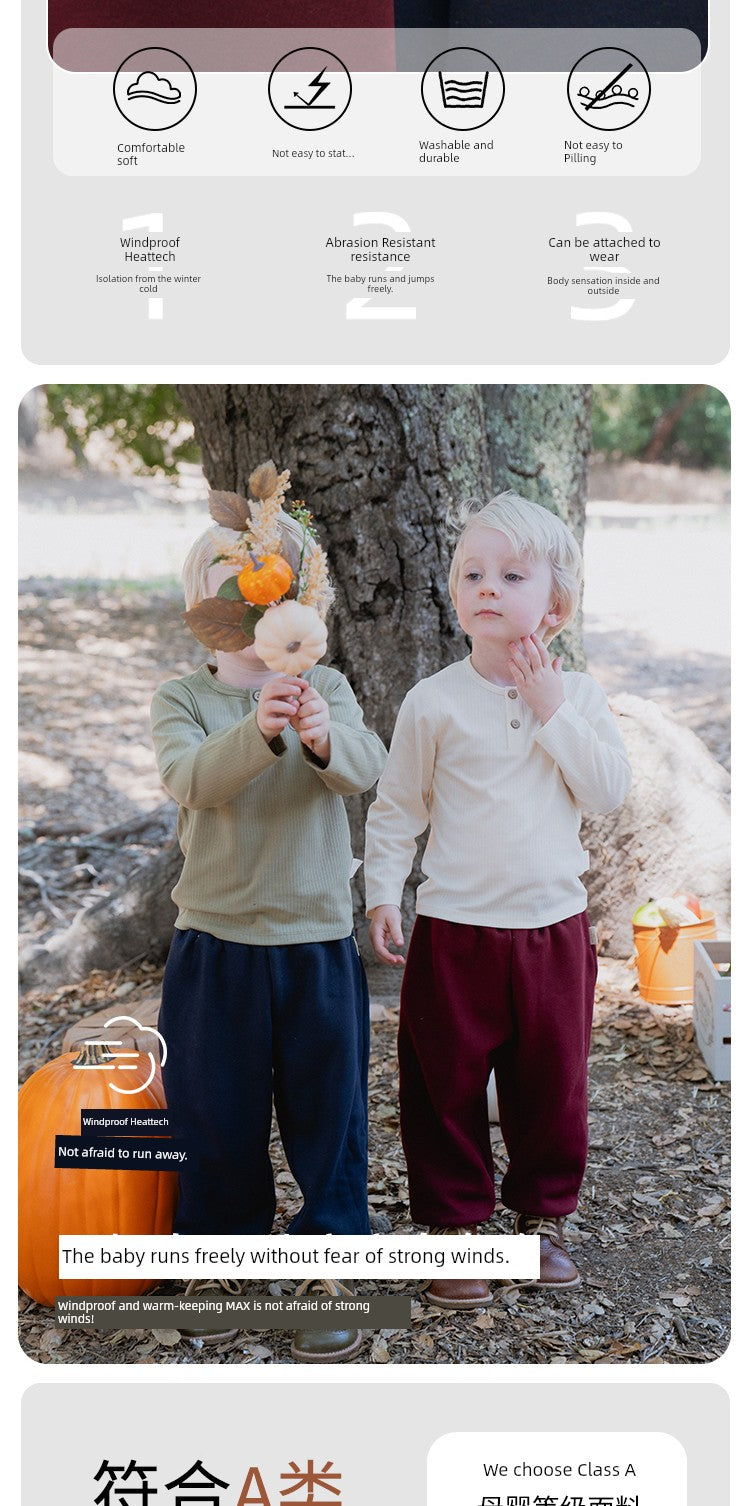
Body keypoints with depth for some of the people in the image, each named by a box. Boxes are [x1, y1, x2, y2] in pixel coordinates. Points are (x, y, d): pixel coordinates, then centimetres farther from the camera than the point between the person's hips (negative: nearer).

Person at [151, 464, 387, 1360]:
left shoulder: (326, 689, 0)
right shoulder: (182, 699, -3)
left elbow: (364, 768, -18)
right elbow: (190, 779, -22)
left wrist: (323, 738, -42)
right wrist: (258, 730, -42)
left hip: (317, 941, 0)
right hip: (215, 942, 0)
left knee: (328, 1117, 8)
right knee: (218, 1117, 12)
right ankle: (231, 1253, 34)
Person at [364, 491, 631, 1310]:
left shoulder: (578, 695, 1)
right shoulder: (435, 701, -6)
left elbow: (610, 790, -11)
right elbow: (396, 806, 1)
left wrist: (552, 711, -16)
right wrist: (381, 892, -7)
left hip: (554, 927, 2)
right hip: (456, 929, -2)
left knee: (551, 1082, 15)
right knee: (447, 1086, 7)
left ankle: (542, 1216, 35)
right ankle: (454, 1225, 25)